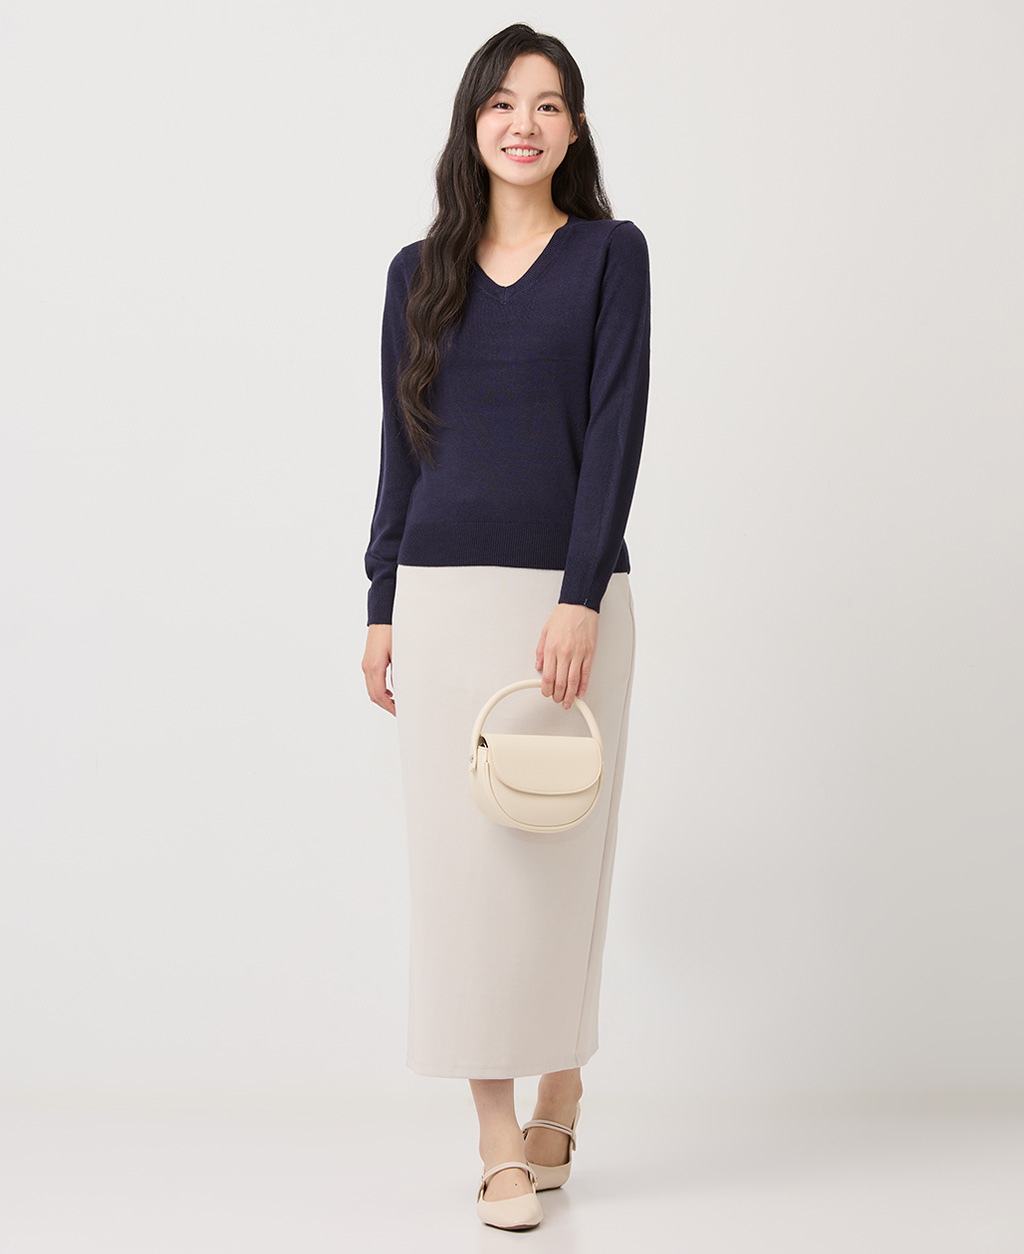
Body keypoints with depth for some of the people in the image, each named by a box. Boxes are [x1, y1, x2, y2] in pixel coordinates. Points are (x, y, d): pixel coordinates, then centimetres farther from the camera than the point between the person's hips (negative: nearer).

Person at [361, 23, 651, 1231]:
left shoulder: (610, 253, 2)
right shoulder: (420, 270, 11)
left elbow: (615, 430, -6)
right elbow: (401, 446, 12)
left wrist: (579, 598, -16)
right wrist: (379, 607, 7)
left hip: (566, 593, -2)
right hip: (441, 593, 2)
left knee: (557, 851, 3)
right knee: (459, 854, -1)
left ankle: (558, 1104, 22)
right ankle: (501, 1142, 5)